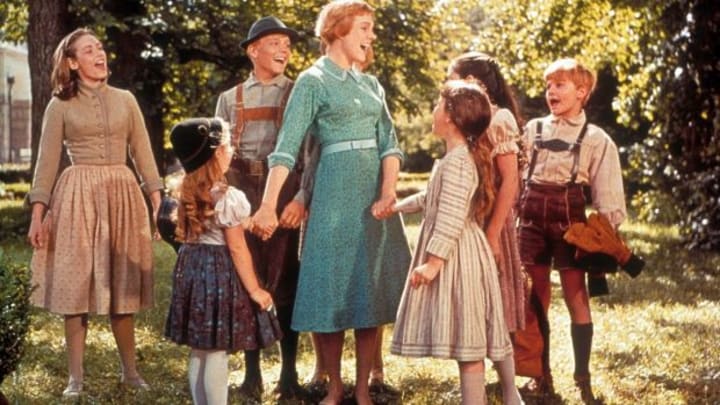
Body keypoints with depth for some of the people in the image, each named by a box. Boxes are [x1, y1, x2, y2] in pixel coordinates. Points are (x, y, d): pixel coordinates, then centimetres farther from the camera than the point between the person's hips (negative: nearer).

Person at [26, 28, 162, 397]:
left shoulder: (125, 100, 9)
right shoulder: (60, 106, 2)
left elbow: (143, 154, 9)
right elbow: (46, 161, 1)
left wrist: (158, 201, 0)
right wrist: (38, 213, -6)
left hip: (122, 195, 2)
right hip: (77, 197, -2)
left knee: (121, 285, 6)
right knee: (75, 286, -2)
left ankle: (130, 371, 15)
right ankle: (75, 378, 4)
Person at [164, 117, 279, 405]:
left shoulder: (188, 193, 6)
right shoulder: (229, 197, -16)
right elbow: (237, 248, -15)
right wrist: (254, 289, -8)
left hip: (192, 270, 8)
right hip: (220, 275, -8)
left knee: (198, 352, 14)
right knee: (217, 354, -2)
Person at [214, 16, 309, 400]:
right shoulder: (230, 99, 14)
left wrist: (302, 197, -14)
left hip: (284, 192, -2)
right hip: (241, 194, 2)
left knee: (284, 282, -1)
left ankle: (289, 372, 7)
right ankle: (252, 371, 11)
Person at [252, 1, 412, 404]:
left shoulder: (371, 84, 14)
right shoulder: (313, 81, -4)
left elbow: (389, 142, 6)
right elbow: (287, 146, -13)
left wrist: (388, 191, -12)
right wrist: (269, 204, -23)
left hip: (375, 190, 5)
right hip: (337, 190, -5)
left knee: (371, 289, 5)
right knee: (335, 287, -1)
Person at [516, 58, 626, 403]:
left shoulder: (596, 139, 1)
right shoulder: (533, 129, 9)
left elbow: (607, 195, 1)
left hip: (569, 216, -3)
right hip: (532, 216, 3)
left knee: (576, 298, -3)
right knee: (536, 298, 5)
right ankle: (542, 375, 13)